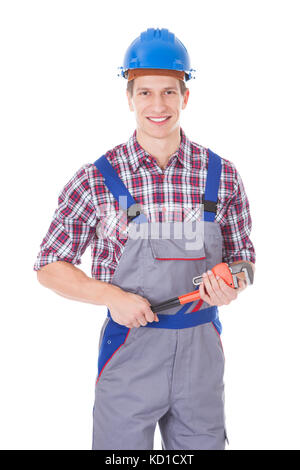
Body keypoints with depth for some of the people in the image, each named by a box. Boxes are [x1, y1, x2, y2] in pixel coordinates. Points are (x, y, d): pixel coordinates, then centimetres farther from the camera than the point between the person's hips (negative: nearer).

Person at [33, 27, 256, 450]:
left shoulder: (222, 177, 1)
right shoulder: (96, 180, -5)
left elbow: (242, 259, 11)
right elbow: (49, 268, 0)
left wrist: (230, 287, -12)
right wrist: (111, 295, -16)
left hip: (202, 351, 2)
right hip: (128, 347, -2)